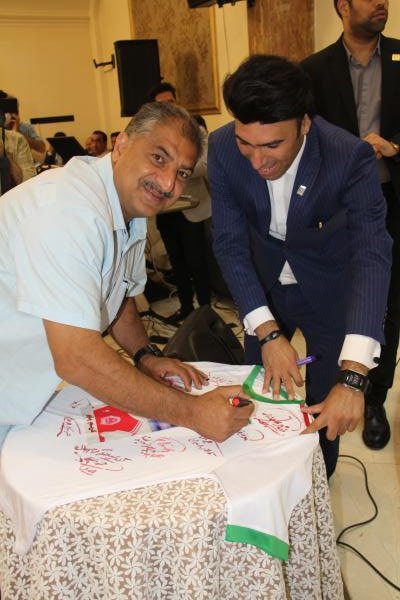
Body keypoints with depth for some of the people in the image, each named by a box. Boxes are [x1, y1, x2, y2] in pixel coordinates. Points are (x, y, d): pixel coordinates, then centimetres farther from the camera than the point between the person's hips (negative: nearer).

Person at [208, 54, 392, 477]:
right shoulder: (222, 148, -22)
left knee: (326, 408, 6)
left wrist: (353, 376, -45)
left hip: (330, 288, -2)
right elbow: (230, 243, -19)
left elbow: (372, 256, -36)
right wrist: (268, 333, -29)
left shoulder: (350, 156, -30)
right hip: (264, 283, 3)